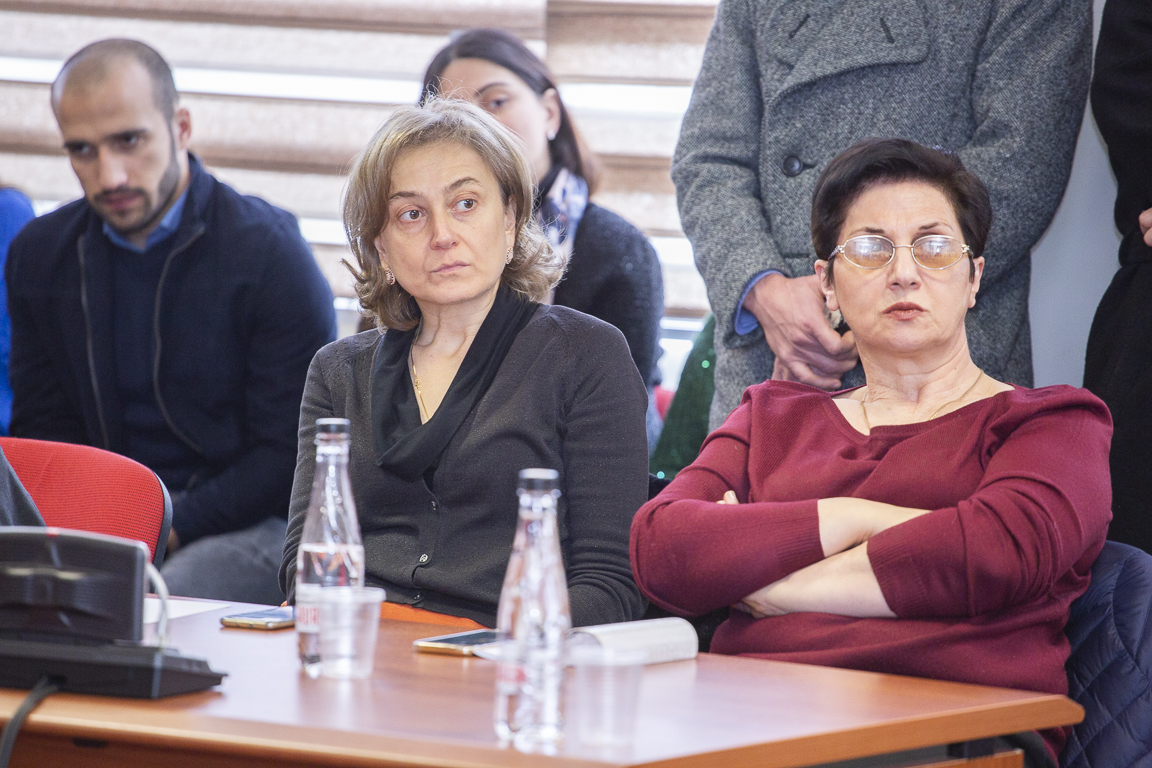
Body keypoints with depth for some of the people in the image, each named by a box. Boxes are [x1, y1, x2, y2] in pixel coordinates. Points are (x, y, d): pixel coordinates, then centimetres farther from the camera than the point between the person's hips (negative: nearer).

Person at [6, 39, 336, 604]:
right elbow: (41, 429, 15)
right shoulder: (40, 255, 9)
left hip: (250, 524, -4)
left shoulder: (270, 252, -7)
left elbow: (296, 454, -8)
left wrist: (168, 530, -18)